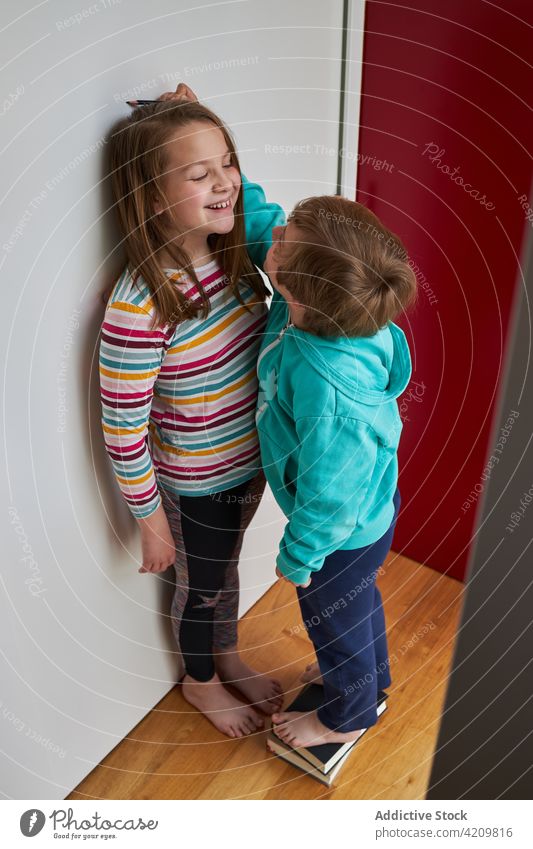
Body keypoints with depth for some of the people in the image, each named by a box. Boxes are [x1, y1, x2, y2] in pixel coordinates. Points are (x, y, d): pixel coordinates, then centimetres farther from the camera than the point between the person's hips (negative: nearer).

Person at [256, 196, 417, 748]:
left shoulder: (325, 382, -43)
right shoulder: (332, 313, -20)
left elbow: (329, 494, -31)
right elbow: (262, 233, -1)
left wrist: (297, 557, -15)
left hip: (341, 535, -8)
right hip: (372, 506, 8)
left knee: (334, 620, 22)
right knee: (358, 598, 34)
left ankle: (347, 717, 55)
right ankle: (371, 676, 66)